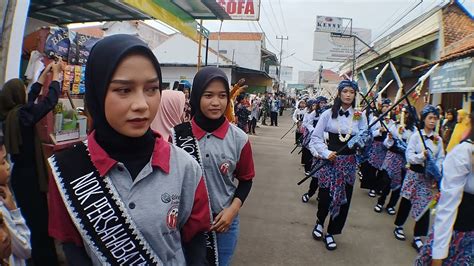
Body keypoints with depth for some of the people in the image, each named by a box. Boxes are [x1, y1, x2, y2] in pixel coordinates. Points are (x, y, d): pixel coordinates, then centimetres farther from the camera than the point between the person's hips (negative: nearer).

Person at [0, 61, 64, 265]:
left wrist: (43, 77, 21)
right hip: (30, 176, -9)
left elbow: (31, 99, 17)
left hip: (19, 174, 9)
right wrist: (56, 77, -2)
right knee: (40, 220, -1)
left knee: (29, 219, 20)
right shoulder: (22, 114, -18)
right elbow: (50, 101, -16)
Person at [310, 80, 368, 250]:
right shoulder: (329, 114, -3)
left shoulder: (359, 117, 3)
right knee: (326, 195, 1)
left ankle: (330, 233, 25)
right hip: (330, 160, -2)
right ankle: (319, 223, 34)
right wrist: (325, 153, -14)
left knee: (344, 198, 6)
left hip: (349, 162, 2)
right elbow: (315, 137, -2)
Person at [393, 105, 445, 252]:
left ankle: (417, 237, 12)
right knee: (406, 201, 8)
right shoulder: (416, 136, -5)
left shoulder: (438, 139, 4)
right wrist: (421, 156, -28)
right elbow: (409, 156, -11)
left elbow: (440, 159, 3)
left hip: (429, 176, 2)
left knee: (424, 205, 1)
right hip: (414, 173, -2)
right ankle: (398, 227, 30)